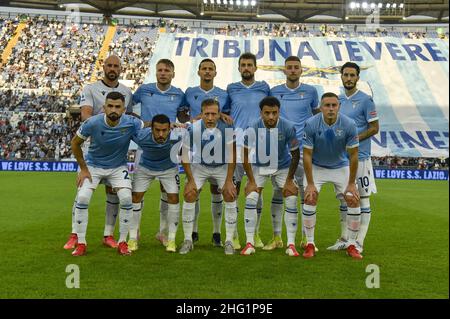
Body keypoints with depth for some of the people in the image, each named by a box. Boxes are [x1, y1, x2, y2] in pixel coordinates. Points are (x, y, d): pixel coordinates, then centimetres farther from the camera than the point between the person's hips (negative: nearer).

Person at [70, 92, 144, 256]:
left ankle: (122, 242, 2)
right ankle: (81, 243, 0)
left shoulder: (131, 123, -23)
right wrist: (83, 169, -6)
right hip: (93, 166, 0)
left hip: (118, 167, 1)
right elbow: (75, 143, -7)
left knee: (126, 199, -17)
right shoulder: (92, 123, -24)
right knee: (82, 198, -16)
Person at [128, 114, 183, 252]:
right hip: (145, 168, 0)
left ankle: (171, 239, 4)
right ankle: (133, 238, 10)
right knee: (136, 197, -5)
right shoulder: (141, 136, -37)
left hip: (168, 168, 0)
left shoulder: (175, 136, -37)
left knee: (174, 198, -11)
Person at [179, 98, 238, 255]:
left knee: (230, 196, -13)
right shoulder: (193, 129, -24)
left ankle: (229, 241, -1)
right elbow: (184, 155, -12)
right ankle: (188, 240, 1)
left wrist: (229, 181, -19)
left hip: (222, 167, 0)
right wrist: (191, 180, -11)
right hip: (199, 166, 0)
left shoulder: (227, 128, -25)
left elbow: (232, 155, -17)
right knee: (189, 196, -12)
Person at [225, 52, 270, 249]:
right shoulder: (231, 89, 12)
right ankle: (233, 235, 6)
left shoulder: (264, 88, 12)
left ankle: (255, 234, 16)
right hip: (236, 144, 0)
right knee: (233, 188, -2)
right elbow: (224, 113, 17)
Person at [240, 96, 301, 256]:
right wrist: (251, 181, -14)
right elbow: (245, 155, -12)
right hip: (259, 167, 0)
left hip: (283, 167, 0)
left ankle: (291, 244, 0)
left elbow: (295, 154, -11)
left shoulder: (288, 127, -23)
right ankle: (250, 243, -4)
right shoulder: (253, 129, -24)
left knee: (292, 200, -10)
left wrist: (289, 180, -9)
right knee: (250, 198, -14)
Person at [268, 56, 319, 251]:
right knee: (278, 192, 2)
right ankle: (276, 238, 11)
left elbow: (318, 114, 19)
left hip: (303, 149, 0)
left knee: (306, 192, 0)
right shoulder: (274, 92, 7)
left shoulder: (310, 91, 6)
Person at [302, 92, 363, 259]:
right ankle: (310, 244, -3)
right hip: (316, 167, -1)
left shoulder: (349, 124, -22)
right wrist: (310, 184, -18)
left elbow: (353, 155, -14)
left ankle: (352, 245, 6)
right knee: (310, 199, -17)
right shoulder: (311, 124, -23)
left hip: (341, 167, 1)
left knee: (354, 200, -9)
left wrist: (351, 184, -13)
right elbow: (307, 155, -17)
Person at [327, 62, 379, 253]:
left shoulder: (365, 100, -6)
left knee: (363, 198, -1)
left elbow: (374, 128, -8)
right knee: (344, 198, 11)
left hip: (360, 157, -6)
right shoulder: (338, 99, 13)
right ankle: (344, 239, 20)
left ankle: (359, 242, 3)